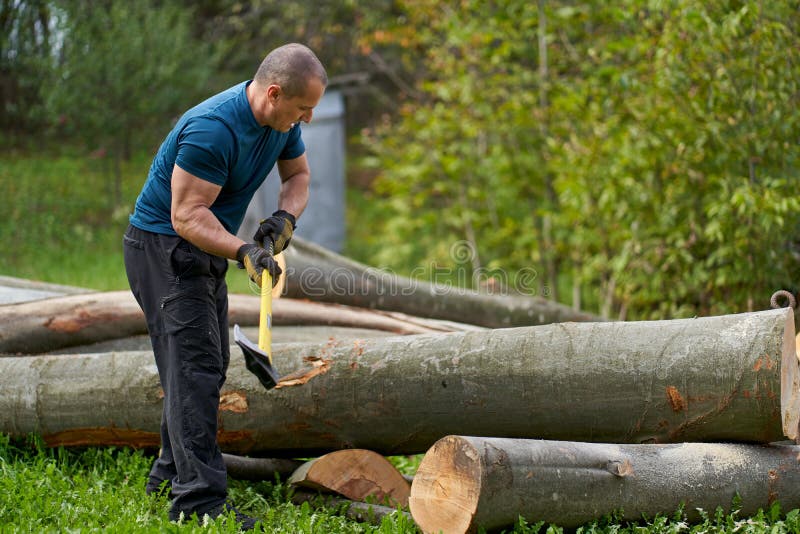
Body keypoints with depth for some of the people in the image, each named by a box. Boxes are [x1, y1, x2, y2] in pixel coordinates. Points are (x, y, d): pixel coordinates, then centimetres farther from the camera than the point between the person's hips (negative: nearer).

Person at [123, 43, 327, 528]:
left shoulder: (282, 121, -2)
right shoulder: (213, 129, -29)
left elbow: (298, 175, 13)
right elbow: (187, 215, -29)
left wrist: (285, 218, -7)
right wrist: (242, 252, -39)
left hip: (205, 251, 10)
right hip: (164, 247, -10)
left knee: (211, 366, 13)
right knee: (194, 368, -16)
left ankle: (172, 472, 24)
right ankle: (199, 499, -19)